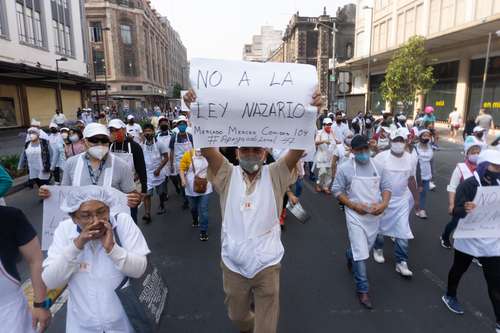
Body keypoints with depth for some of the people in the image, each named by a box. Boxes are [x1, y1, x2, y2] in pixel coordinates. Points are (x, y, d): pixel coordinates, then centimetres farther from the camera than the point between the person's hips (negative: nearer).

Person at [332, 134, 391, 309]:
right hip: (355, 216, -4)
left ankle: (350, 256, 55)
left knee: (366, 247, 21)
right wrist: (354, 205, -17)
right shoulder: (345, 168, -10)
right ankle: (362, 290, 12)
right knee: (361, 253, -4)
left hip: (374, 215, 5)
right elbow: (337, 190, -7)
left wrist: (384, 204, -12)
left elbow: (386, 186, 6)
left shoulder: (377, 166, 2)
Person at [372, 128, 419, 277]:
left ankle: (401, 262, 11)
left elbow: (411, 179, 11)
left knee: (403, 232, 0)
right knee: (380, 227, 16)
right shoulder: (381, 157, -15)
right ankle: (378, 249, 41)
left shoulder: (411, 159, -3)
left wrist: (416, 199, 19)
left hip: (402, 200, 2)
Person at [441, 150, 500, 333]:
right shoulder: (468, 185, -16)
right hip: (469, 239, -4)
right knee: (459, 269, 18)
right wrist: (465, 209, -45)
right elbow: (456, 211, -24)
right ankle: (449, 296, 42)